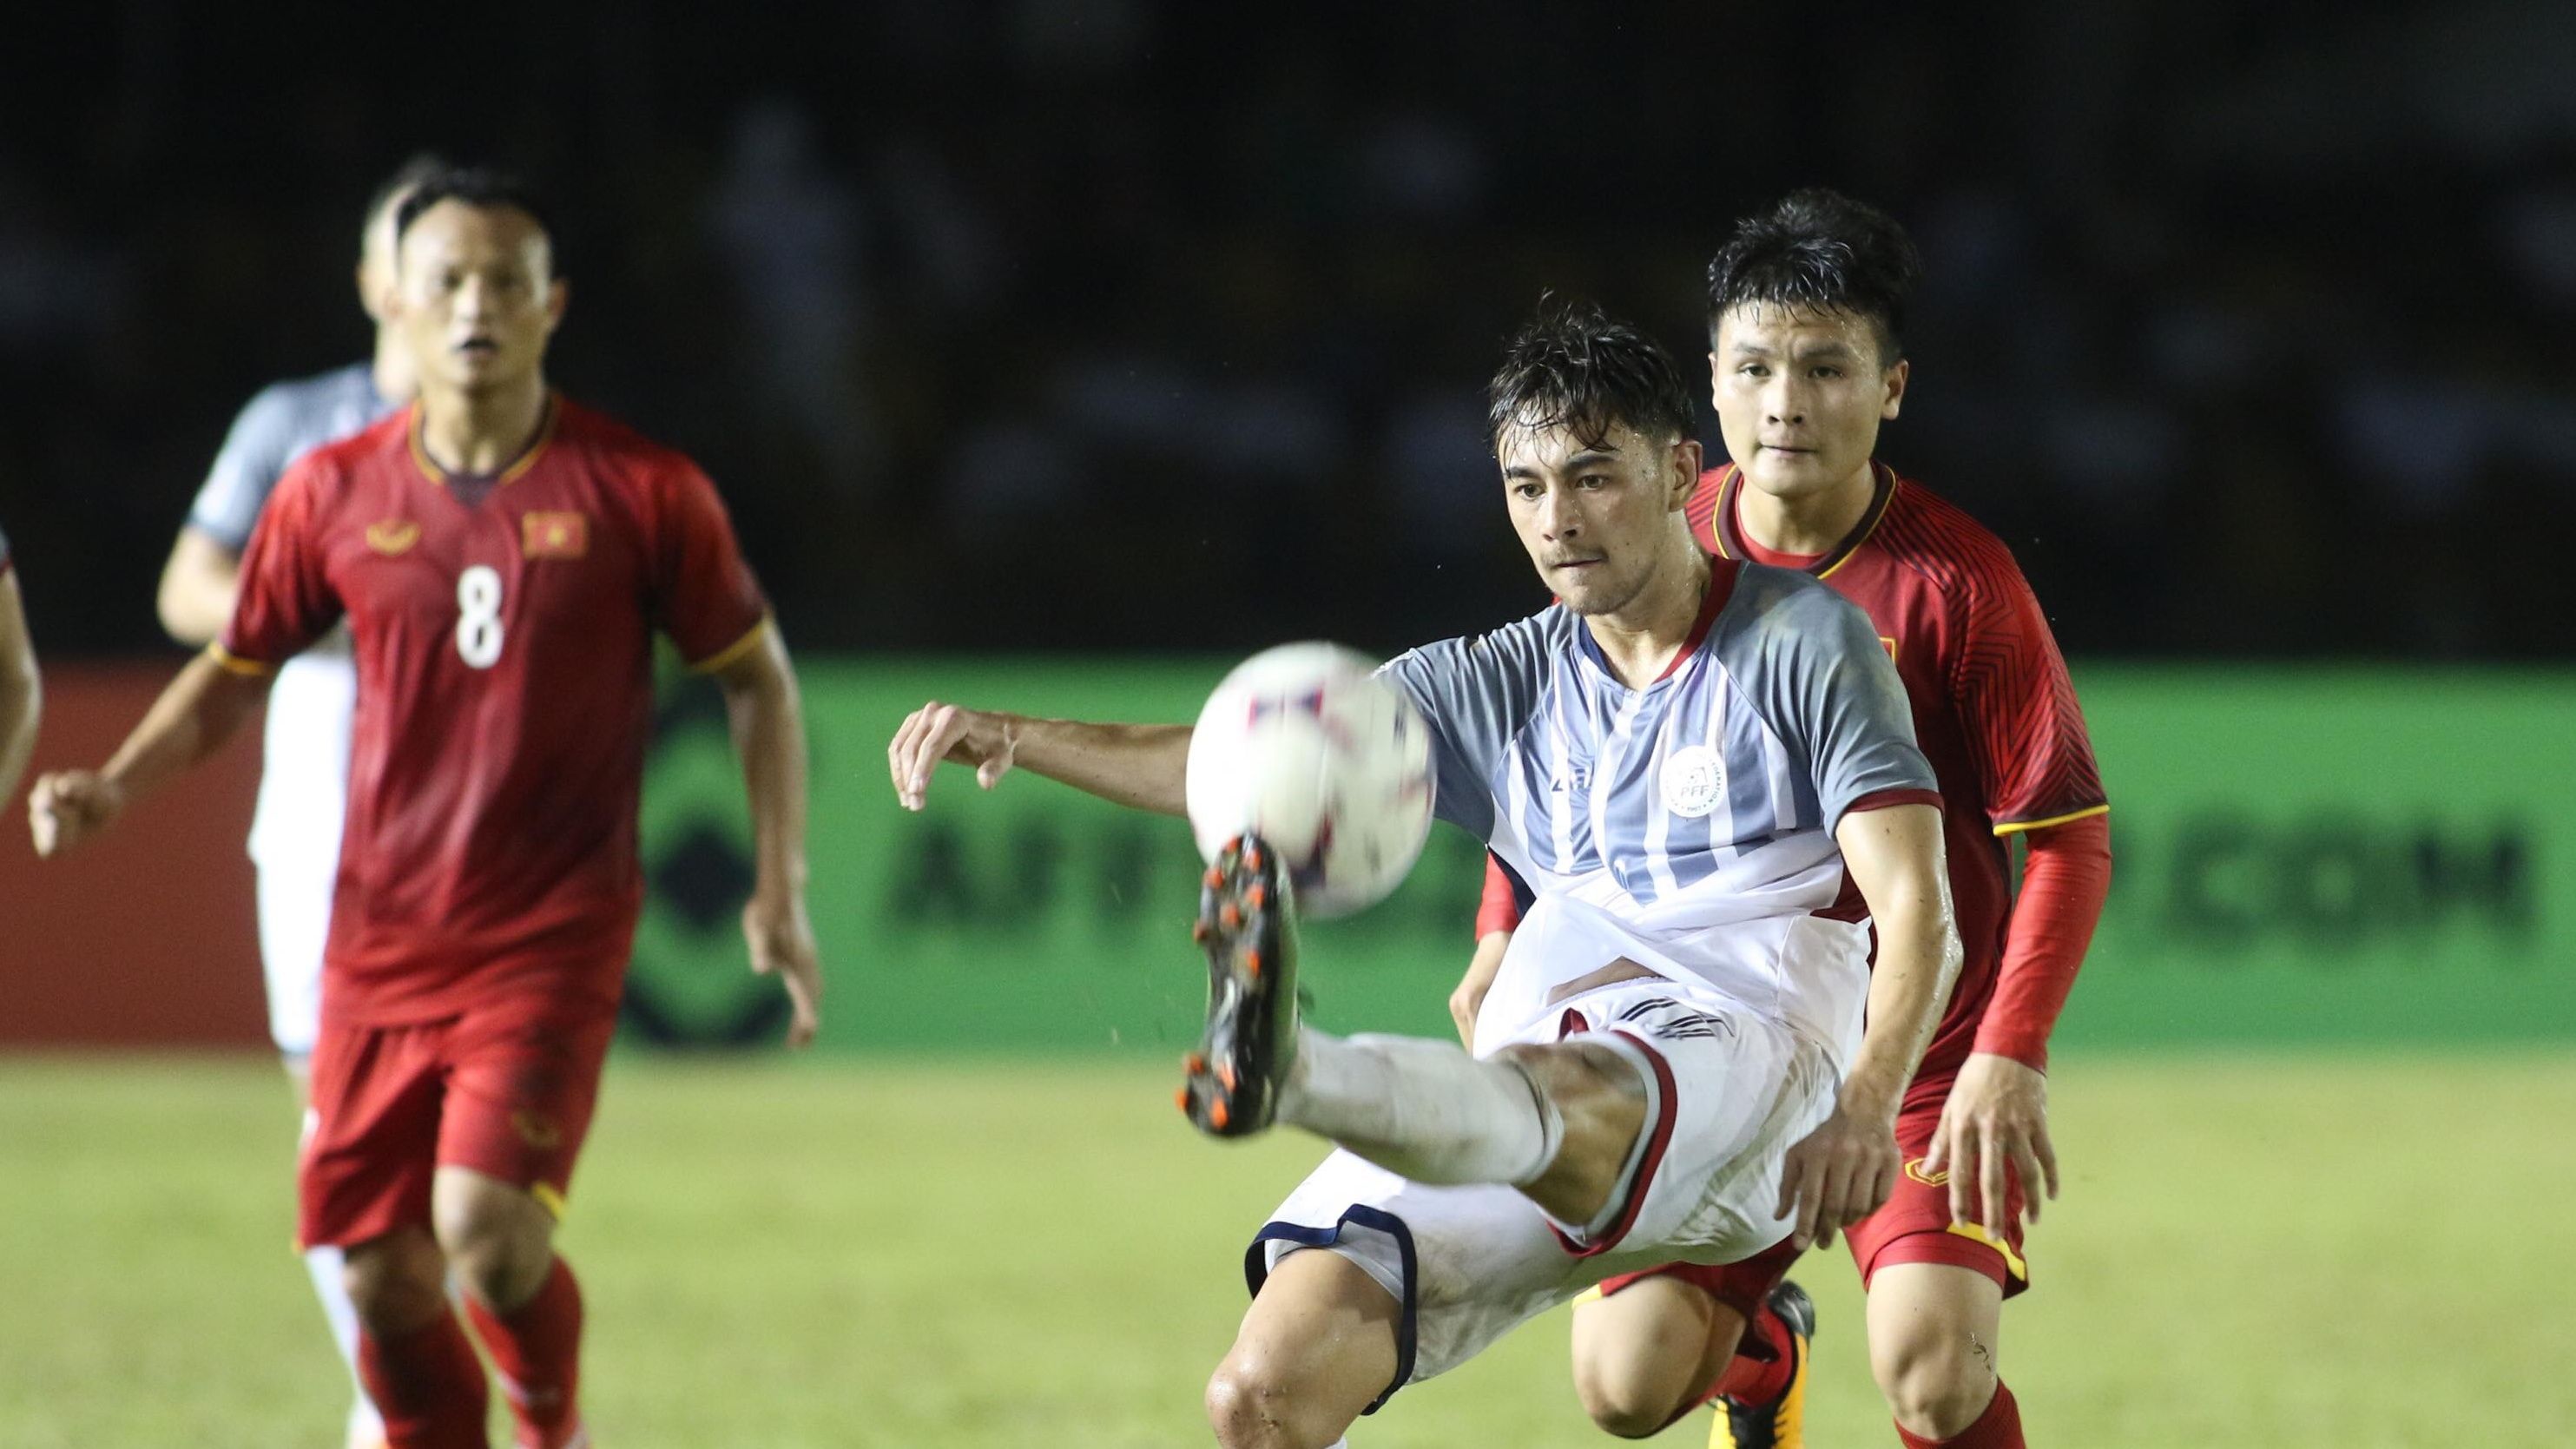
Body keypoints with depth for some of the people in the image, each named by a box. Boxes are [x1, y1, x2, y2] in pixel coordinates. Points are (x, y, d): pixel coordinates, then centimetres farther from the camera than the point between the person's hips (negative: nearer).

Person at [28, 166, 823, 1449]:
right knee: (383, 1278, 2)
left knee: (488, 1230, -20)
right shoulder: (333, 493, 2)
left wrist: (779, 891, 1)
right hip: (380, 945, 3)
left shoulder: (641, 492, -5)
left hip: (552, 943, -3)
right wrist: (114, 788, 0)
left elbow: (755, 677, 6)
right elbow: (236, 670, 15)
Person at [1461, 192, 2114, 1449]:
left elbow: (2066, 834, -10)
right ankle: (1756, 1344, 30)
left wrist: (2011, 1052, -22)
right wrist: (1507, 935, 2)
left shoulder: (1955, 578, -12)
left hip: (1923, 1047, -3)